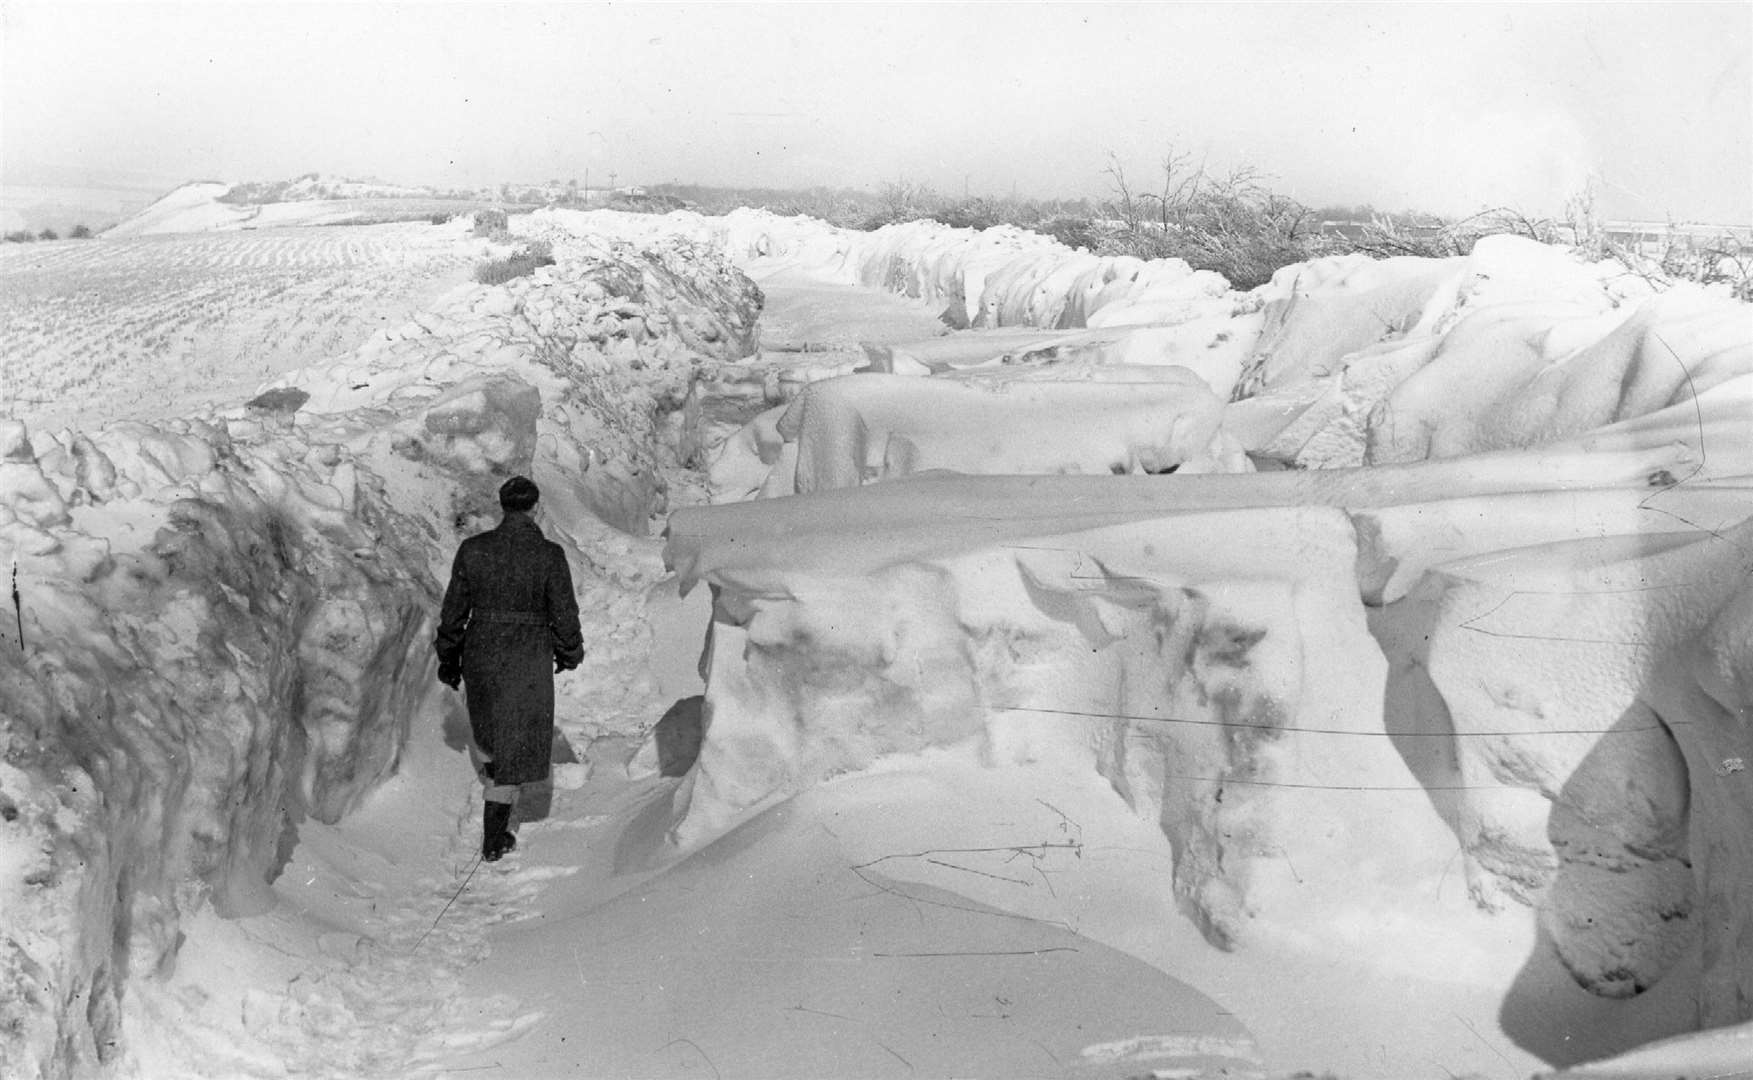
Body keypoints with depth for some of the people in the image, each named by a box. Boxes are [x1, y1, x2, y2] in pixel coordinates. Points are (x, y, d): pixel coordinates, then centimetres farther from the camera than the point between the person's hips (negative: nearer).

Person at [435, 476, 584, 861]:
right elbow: (564, 613, -10)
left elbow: (454, 609, -1)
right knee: (515, 744, 9)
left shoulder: (473, 550, -8)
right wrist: (569, 654, 10)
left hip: (481, 653, 3)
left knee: (486, 721, 31)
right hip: (529, 661, -3)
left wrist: (449, 659, 12)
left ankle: (492, 781, 57)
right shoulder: (550, 555, -16)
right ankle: (493, 839, 12)